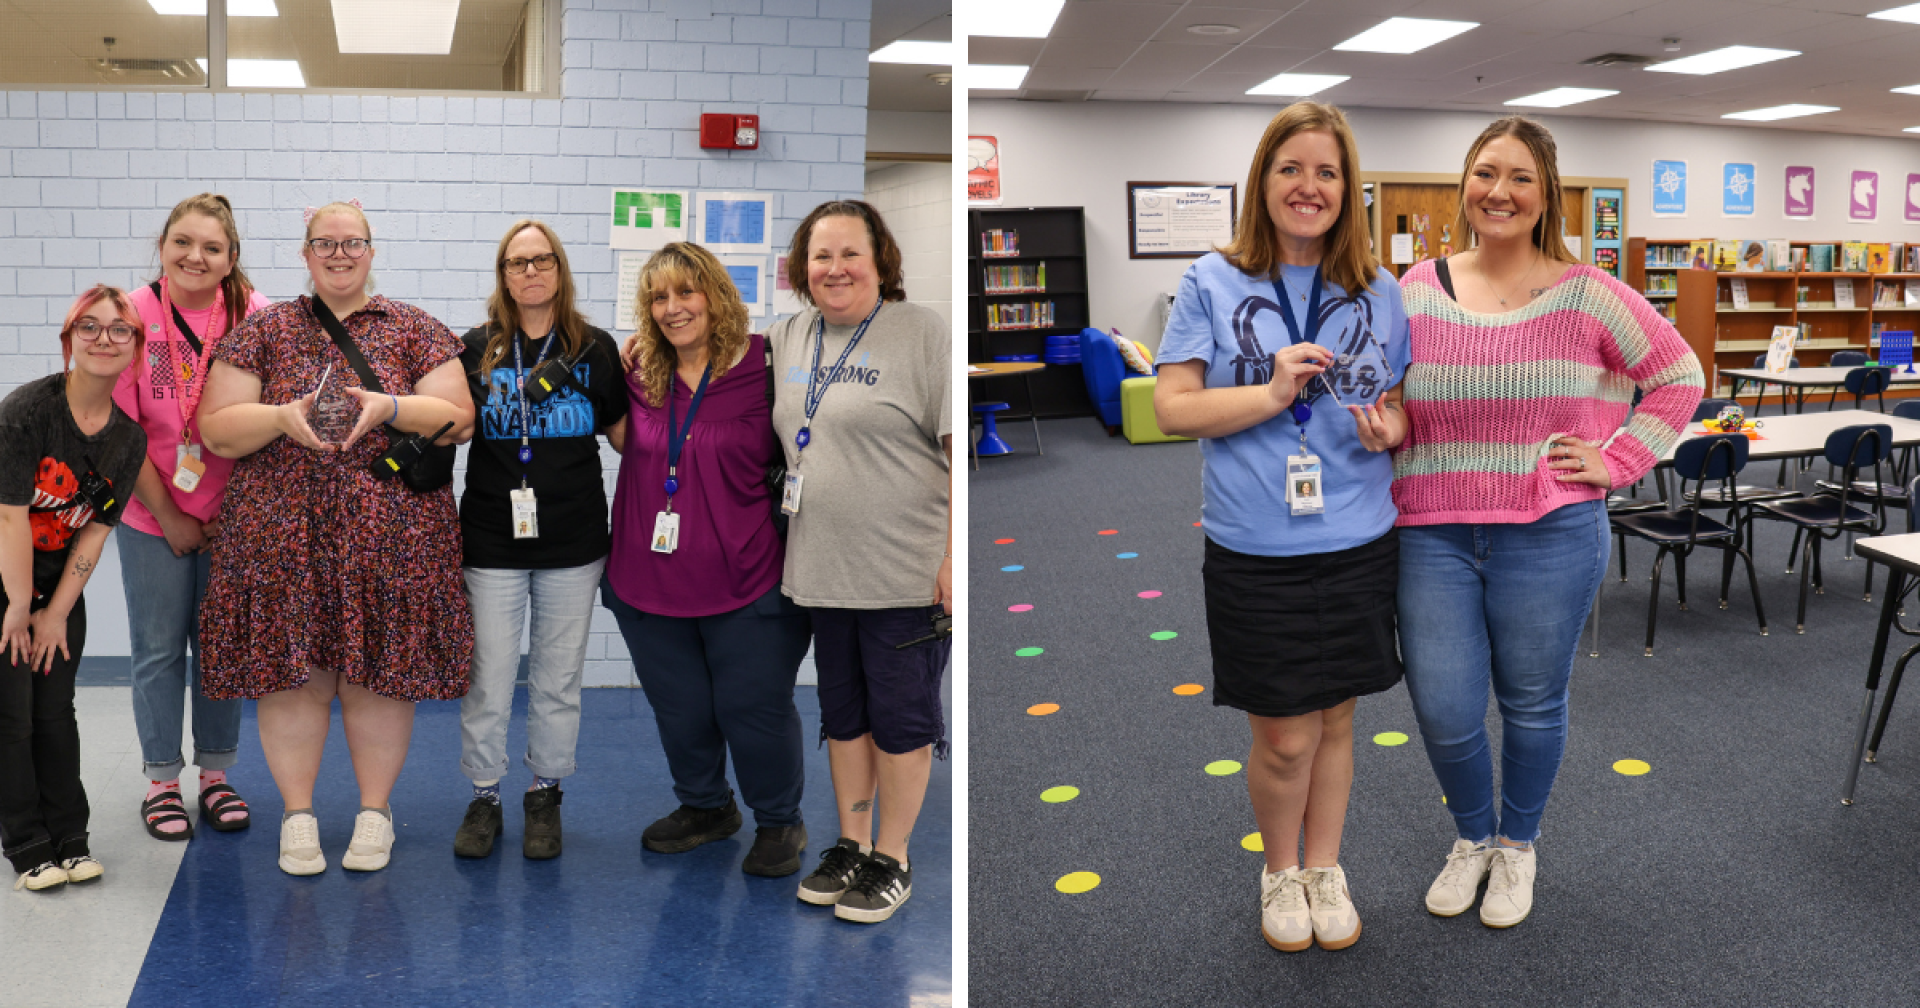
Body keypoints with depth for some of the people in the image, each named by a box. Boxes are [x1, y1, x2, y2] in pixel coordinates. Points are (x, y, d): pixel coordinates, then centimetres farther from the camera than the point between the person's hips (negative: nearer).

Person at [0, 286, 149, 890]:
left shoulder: (130, 438, -4)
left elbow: (95, 530, -2)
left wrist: (56, 612, -4)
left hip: (61, 585, 4)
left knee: (56, 712, 8)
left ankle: (70, 840, 16)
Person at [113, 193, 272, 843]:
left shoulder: (251, 314, -6)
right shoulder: (133, 316, -9)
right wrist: (168, 515, -6)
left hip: (231, 515, 1)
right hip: (153, 518, -1)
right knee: (159, 650, 8)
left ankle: (216, 777, 25)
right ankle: (161, 784, 22)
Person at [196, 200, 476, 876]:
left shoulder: (415, 331, 8)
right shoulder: (263, 331, 10)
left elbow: (458, 420, 1)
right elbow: (216, 431, 5)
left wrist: (389, 408, -16)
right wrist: (282, 418, -14)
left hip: (391, 535, -1)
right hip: (282, 534, 1)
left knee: (379, 672, 4)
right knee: (291, 673, 3)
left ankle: (375, 810, 19)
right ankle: (297, 815, 19)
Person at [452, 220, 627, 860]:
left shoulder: (595, 350, 3)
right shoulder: (477, 350, 3)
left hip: (573, 543, 0)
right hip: (493, 541, 0)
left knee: (558, 677, 10)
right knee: (488, 676, 4)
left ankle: (546, 794, 26)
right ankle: (484, 796, 21)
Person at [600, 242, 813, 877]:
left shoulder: (762, 369, -11)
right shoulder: (643, 377, 4)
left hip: (746, 584, -5)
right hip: (649, 581, 5)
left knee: (753, 708, 6)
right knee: (679, 710, 19)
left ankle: (778, 821, 29)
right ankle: (704, 806, 42)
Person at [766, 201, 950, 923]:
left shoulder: (923, 333, -9)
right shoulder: (787, 337, 10)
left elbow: (962, 447, -13)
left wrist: (955, 557, -17)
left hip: (905, 574, -6)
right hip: (822, 569, 6)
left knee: (900, 718, 6)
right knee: (842, 713, 16)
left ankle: (891, 861, 20)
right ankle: (851, 846, 31)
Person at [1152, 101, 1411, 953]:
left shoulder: (1378, 293, 5)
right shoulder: (1213, 283, -3)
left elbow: (1405, 405, 12)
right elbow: (1172, 407, -7)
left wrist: (1389, 430, -11)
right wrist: (1271, 393, -20)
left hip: (1358, 544, 3)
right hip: (1255, 554, -3)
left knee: (1335, 720, 15)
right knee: (1284, 737, 4)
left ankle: (1325, 869, 36)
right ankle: (1279, 871, 31)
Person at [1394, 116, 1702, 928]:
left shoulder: (1586, 295, -2)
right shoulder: (1417, 291, 3)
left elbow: (1679, 375, 6)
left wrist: (1618, 460, -2)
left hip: (1550, 537, -1)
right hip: (1432, 535, 1)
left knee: (1532, 703, 12)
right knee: (1444, 711, 3)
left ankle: (1516, 845, 36)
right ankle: (1472, 837, 33)